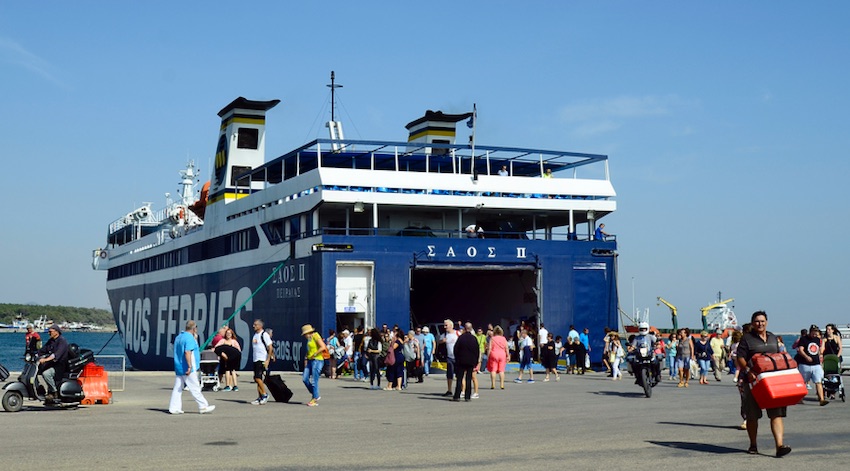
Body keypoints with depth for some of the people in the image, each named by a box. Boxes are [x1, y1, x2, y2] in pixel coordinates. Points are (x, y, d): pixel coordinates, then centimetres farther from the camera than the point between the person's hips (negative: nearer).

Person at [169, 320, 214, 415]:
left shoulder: (178, 337, 16)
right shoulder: (189, 338, -14)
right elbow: (187, 352, -24)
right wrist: (189, 366, -26)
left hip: (178, 368, 9)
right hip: (187, 369, -9)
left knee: (177, 388, 7)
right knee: (195, 388, -3)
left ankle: (174, 408, 5)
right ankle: (203, 407, 1)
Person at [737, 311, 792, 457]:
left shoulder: (772, 337, 17)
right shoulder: (747, 338, 0)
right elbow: (740, 358, -8)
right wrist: (748, 372, -23)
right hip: (754, 380, -4)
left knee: (776, 413, -8)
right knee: (752, 416, 5)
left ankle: (780, 445, -14)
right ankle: (753, 445, 20)